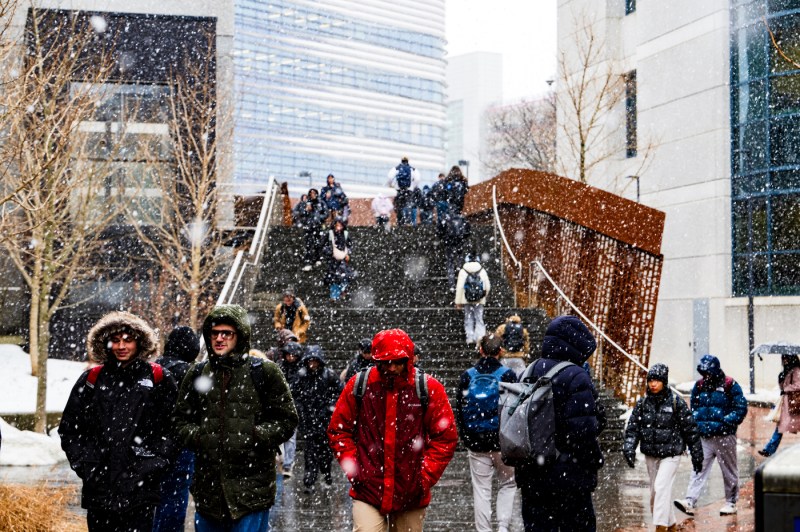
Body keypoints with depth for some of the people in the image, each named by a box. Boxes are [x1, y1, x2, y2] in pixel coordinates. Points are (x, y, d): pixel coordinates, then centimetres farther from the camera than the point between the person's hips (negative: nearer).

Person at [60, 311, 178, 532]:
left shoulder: (158, 379, 4)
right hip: (98, 489, 3)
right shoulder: (91, 380, 10)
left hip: (140, 491, -3)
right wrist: (85, 465, 2)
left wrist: (153, 464, -7)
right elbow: (69, 429, 12)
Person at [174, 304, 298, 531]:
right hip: (208, 488, 4)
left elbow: (286, 421, 1)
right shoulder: (197, 374, 13)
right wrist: (197, 437, -3)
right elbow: (181, 420, 18)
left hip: (252, 487, -4)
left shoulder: (265, 372, 1)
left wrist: (254, 436, -13)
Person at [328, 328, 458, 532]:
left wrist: (426, 476, -5)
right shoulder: (358, 385, -1)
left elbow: (445, 437, 1)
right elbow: (338, 430, 7)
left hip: (411, 495, 1)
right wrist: (352, 468, -3)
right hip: (368, 492, -1)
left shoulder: (429, 389, -3)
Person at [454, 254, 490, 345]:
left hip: (467, 300, -1)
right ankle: (480, 337, -4)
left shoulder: (463, 271, -3)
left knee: (468, 318, 11)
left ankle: (470, 337, 9)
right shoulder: (482, 271, 1)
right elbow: (488, 286, 3)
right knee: (479, 318, 7)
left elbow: (459, 287, -6)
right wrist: (484, 296, 21)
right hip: (479, 300, 1)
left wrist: (458, 301, -1)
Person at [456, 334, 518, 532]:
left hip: (476, 442, 2)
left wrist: (465, 437, 17)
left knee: (481, 489, 8)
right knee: (507, 485, 14)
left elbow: (459, 410, 7)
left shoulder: (467, 376, 2)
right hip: (503, 441, -2)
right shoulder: (507, 374, -6)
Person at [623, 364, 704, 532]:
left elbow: (690, 429, -2)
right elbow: (633, 427, 4)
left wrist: (697, 455, 1)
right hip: (650, 455, 5)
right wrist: (629, 448, -13)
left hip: (670, 454, -5)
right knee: (655, 492, 11)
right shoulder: (642, 403, 4)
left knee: (662, 487, -20)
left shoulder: (676, 402, -7)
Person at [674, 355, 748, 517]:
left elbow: (741, 409, -5)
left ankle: (731, 502, 20)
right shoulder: (699, 386, 9)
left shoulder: (730, 386, -5)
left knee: (729, 471, 8)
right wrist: (696, 422, 5)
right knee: (699, 469, -5)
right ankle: (690, 501, -11)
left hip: (724, 437, -3)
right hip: (704, 437, 3)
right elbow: (693, 407, 22)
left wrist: (725, 421, -16)